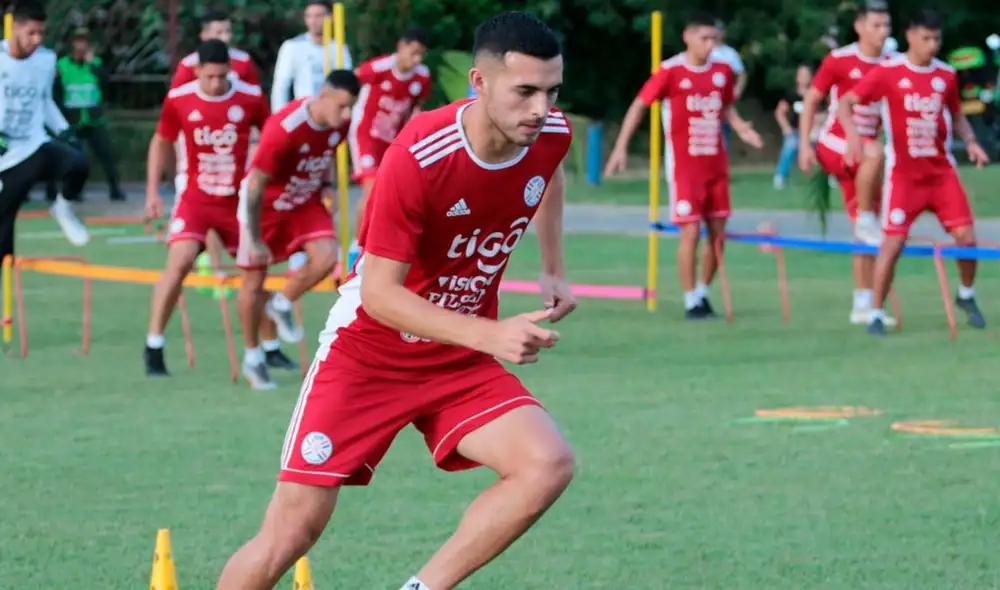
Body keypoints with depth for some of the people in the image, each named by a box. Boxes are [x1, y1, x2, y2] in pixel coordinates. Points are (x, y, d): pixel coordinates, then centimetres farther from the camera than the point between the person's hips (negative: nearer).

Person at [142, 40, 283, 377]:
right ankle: (153, 347, -12)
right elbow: (161, 143, 8)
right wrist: (152, 192, 5)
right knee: (180, 261, -21)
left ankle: (269, 348, 27)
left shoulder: (250, 98, -8)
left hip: (238, 199, 2)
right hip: (196, 198, -2)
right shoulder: (178, 100, -8)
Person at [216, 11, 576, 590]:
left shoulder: (551, 135, -10)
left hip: (464, 360, 5)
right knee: (290, 532, -7)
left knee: (550, 465, -23)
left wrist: (555, 269, 12)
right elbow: (379, 292, -25)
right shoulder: (417, 157, -29)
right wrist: (490, 335, -35)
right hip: (368, 352, -5)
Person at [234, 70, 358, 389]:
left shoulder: (341, 124, -16)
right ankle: (252, 357, 23)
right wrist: (254, 240, -24)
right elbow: (255, 185, -27)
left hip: (305, 201, 5)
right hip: (266, 204, -5)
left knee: (326, 257, -20)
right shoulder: (284, 129, -35)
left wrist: (326, 185, 1)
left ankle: (282, 305, 8)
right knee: (253, 283, 3)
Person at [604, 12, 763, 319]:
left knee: (717, 232, 6)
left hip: (716, 164, 5)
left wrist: (741, 128, -3)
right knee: (691, 232, -8)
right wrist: (621, 146, -10)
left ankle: (703, 293, 21)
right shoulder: (671, 71, -10)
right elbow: (639, 105, -5)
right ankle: (691, 302, 2)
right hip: (684, 165, -5)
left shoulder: (722, 71, 4)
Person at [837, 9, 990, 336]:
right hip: (903, 172, -3)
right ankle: (876, 313, 3)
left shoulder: (946, 74, 4)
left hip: (942, 170, 3)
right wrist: (853, 133, -27)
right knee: (893, 242, -10)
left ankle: (966, 296, 25)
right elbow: (846, 103, -8)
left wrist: (970, 141, 0)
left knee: (966, 238, -2)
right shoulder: (888, 72, -8)